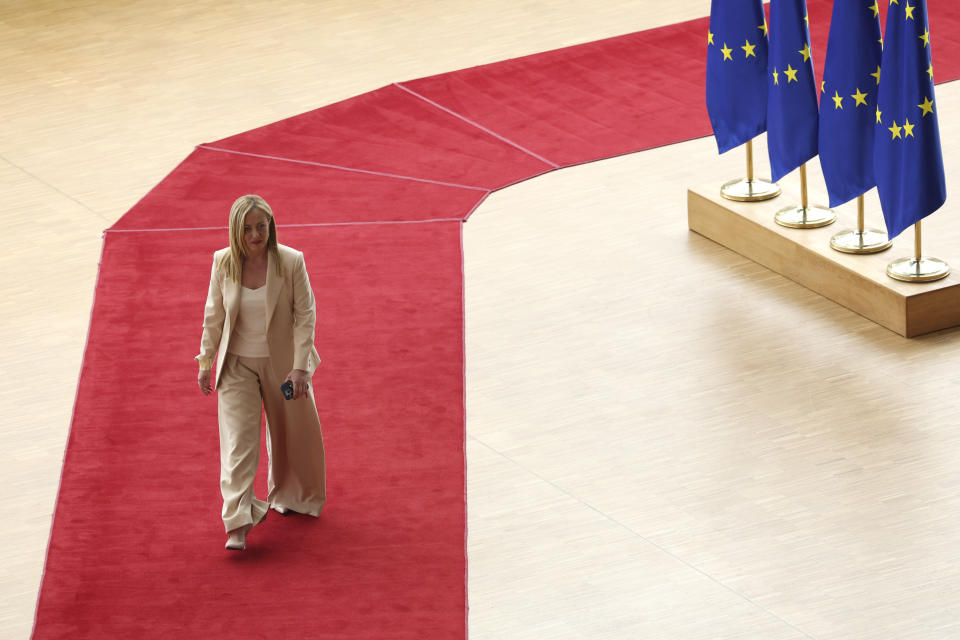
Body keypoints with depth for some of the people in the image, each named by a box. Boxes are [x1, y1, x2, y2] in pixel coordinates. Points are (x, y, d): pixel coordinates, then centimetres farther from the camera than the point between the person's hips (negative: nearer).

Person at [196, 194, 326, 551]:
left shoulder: (291, 262, -15)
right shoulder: (223, 263, -8)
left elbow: (305, 315, -11)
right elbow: (214, 316, 2)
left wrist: (300, 366, -17)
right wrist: (206, 362, 4)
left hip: (281, 362, 0)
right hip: (237, 364, 0)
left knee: (290, 434, 17)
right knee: (237, 440, -9)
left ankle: (290, 497, 43)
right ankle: (238, 524, -13)